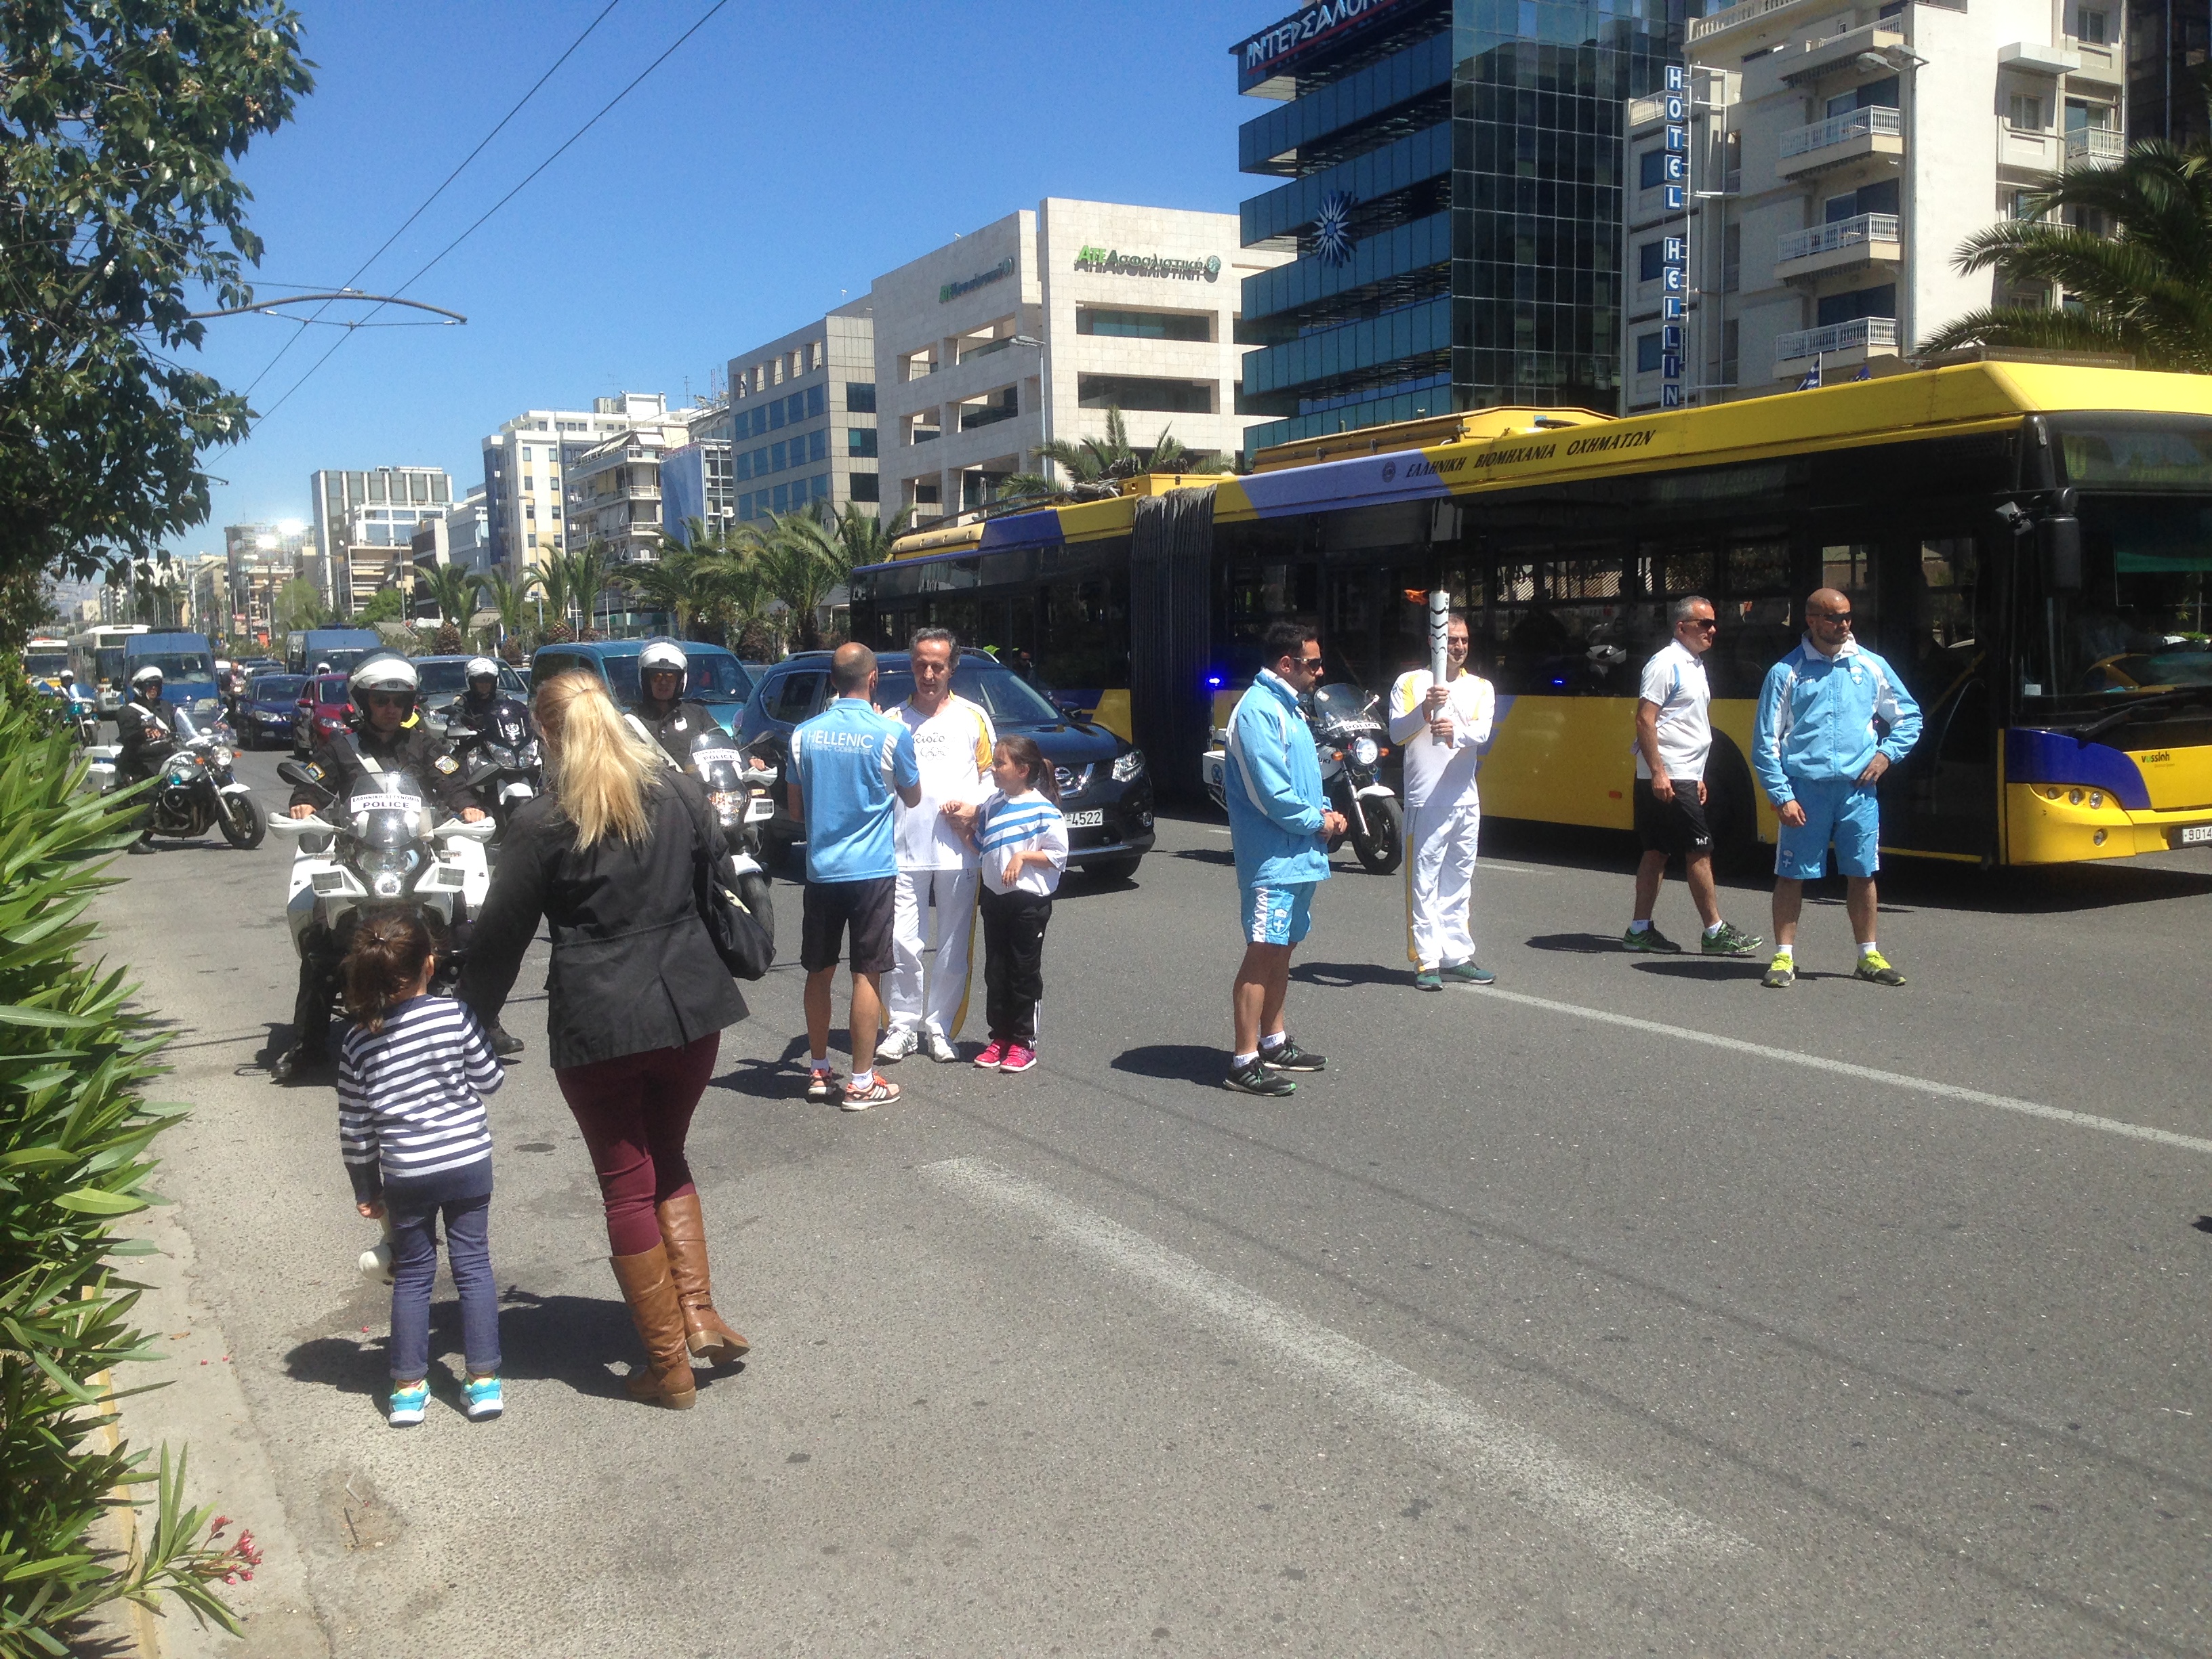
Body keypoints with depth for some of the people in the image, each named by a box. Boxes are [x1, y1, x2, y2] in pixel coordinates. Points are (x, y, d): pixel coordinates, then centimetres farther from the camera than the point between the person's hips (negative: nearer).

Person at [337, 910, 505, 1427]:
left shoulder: (358, 1043, -5)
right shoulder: (454, 1016, -11)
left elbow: (354, 1129, 1)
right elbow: (489, 1079, -2)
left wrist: (366, 1189, 13)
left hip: (406, 1175, 1)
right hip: (468, 1161, -1)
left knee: (412, 1274, 14)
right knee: (473, 1266, 9)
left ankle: (408, 1388, 18)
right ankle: (484, 1382, 13)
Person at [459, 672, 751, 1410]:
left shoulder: (542, 824, -7)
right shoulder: (679, 792, 3)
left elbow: (501, 935, -3)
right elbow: (723, 881, 12)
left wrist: (468, 1021, 8)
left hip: (597, 1022, -4)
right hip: (689, 1005, 4)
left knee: (628, 1185, 8)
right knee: (667, 1159, 24)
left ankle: (669, 1366, 13)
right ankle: (699, 1313, 12)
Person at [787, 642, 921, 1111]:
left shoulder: (805, 734, 1)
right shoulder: (891, 733, -10)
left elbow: (796, 809, 8)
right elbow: (912, 798, 6)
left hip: (821, 869, 4)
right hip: (872, 870, -3)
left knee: (819, 972, 14)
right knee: (867, 975, 1)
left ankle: (818, 1071, 23)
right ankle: (861, 1082, 4)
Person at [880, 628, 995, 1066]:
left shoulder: (972, 716, 9)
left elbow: (992, 772, 11)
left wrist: (974, 807, -7)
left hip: (957, 848, 0)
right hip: (904, 848, 0)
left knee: (954, 947, 4)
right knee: (903, 944, -2)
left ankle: (939, 1026, 16)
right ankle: (903, 1025, 11)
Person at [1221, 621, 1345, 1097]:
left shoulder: (1288, 708, 17)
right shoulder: (1259, 709, -17)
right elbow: (1271, 791, -22)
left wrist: (1325, 809, 6)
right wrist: (1316, 822, -11)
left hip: (1300, 856, 10)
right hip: (1273, 857, -10)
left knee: (1283, 949, 17)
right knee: (1263, 952, -9)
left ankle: (1273, 1042, 28)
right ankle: (1245, 1062, -6)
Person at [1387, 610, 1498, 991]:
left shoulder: (1481, 688, 10)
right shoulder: (1410, 683, 1)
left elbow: (1482, 732, -8)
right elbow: (1397, 734, -10)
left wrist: (1456, 732, -30)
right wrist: (1425, 710, -28)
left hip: (1466, 801, 4)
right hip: (1425, 801, -4)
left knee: (1459, 882, 12)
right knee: (1424, 882, -4)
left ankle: (1457, 956, 19)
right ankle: (1427, 961, 0)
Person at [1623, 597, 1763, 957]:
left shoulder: (1694, 665, 17)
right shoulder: (1666, 664, -12)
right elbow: (1645, 720, -18)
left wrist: (1696, 777, 21)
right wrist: (1658, 773, -23)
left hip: (1684, 777, 9)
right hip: (1666, 778, -9)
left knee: (1658, 853, 9)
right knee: (1700, 852, -6)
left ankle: (1639, 930, 13)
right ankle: (1715, 933, 0)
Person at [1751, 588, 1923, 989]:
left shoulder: (1870, 666, 8)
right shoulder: (1786, 672, 0)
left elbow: (1910, 717, 19)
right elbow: (1765, 742, -1)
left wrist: (1887, 753, 2)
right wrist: (1781, 797, -8)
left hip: (1857, 787, 2)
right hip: (1805, 788, -2)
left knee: (1862, 873, 8)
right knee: (1791, 874, 1)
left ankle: (1869, 956, 20)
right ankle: (1784, 957, 10)